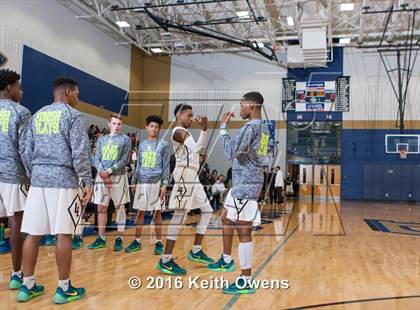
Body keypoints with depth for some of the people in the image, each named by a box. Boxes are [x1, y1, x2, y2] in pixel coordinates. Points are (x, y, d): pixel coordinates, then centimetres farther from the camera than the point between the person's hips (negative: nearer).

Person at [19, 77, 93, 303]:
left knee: (33, 233, 8)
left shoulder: (37, 116, 15)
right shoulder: (73, 115, -3)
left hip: (38, 179, 6)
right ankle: (63, 288, 5)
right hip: (64, 180, -6)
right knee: (63, 234, -2)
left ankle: (27, 286, 16)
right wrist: (87, 182, -8)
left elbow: (26, 153, 15)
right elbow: (79, 153, -11)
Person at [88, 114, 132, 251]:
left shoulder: (125, 139, 3)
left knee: (120, 208, 0)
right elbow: (97, 159, 9)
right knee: (101, 208, 6)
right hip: (102, 176, 4)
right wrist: (101, 171, -10)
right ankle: (101, 238, 15)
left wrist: (110, 171, -14)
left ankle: (119, 239, 6)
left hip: (118, 176, -4)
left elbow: (125, 159, -5)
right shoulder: (101, 140, 14)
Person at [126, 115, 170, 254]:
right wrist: (134, 182, 12)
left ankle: (159, 242, 10)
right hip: (142, 182, 4)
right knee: (140, 212, 7)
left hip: (156, 182, -4)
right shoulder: (142, 145, 12)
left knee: (157, 212, 1)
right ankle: (137, 241, 15)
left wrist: (164, 184, -10)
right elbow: (138, 165, 17)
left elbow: (166, 166, -2)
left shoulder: (164, 144, 0)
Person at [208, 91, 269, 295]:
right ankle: (226, 260, 36)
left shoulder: (251, 126, -18)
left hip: (246, 185, -10)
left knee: (243, 229, -6)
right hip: (243, 182, 10)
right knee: (227, 218, 22)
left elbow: (231, 152, -23)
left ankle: (246, 281, 0)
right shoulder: (263, 127, 13)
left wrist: (223, 127, -13)